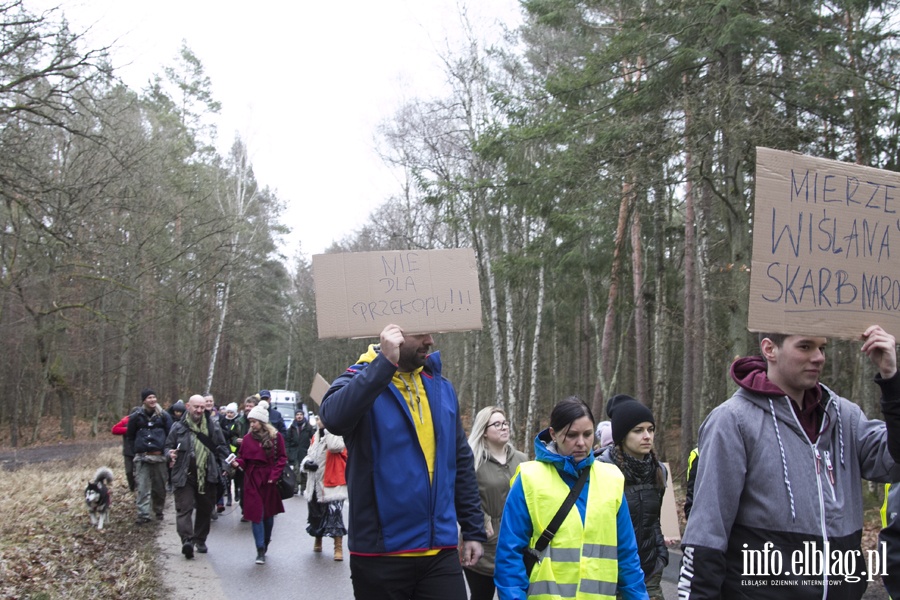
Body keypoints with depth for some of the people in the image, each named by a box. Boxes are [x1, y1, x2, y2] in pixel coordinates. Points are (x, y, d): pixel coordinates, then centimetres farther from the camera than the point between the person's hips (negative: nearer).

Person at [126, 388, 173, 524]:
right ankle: (143, 514, -8)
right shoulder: (136, 416, 3)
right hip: (142, 458, -1)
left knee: (160, 487, 9)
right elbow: (130, 436, 14)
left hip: (159, 456, 1)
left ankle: (159, 511, 25)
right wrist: (138, 448, 8)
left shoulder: (163, 415, 3)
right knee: (143, 487, -7)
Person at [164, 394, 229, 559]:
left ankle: (200, 540, 26)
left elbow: (222, 447, 10)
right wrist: (170, 454, -14)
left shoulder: (213, 426, 6)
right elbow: (168, 446, 9)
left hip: (208, 476, 2)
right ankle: (187, 540, -21)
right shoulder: (178, 427, 2)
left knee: (205, 509, 12)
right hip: (185, 476, -2)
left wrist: (224, 466, 0)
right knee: (184, 508, -13)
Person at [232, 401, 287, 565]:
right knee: (256, 514, -6)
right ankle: (260, 551, -6)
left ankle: (265, 545, 28)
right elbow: (243, 457, 9)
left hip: (269, 481, -1)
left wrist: (274, 476, -9)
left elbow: (282, 458, -1)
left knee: (269, 514, 9)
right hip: (252, 480, 1)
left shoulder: (276, 437, -3)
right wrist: (238, 463, -13)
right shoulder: (248, 438, 4)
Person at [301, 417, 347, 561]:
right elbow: (310, 454, 20)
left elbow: (335, 446, -32)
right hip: (315, 483, 7)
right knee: (316, 513, 19)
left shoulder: (337, 434, -10)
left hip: (332, 483, -7)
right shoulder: (315, 437, 13)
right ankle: (318, 540, 40)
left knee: (334, 514, -12)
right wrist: (306, 463, -3)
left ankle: (338, 548, -7)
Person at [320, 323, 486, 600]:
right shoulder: (360, 380, -5)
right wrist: (385, 362, -29)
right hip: (380, 552, -3)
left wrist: (473, 530, 10)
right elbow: (334, 417, -29)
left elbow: (461, 463, 14)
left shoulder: (442, 388, 9)